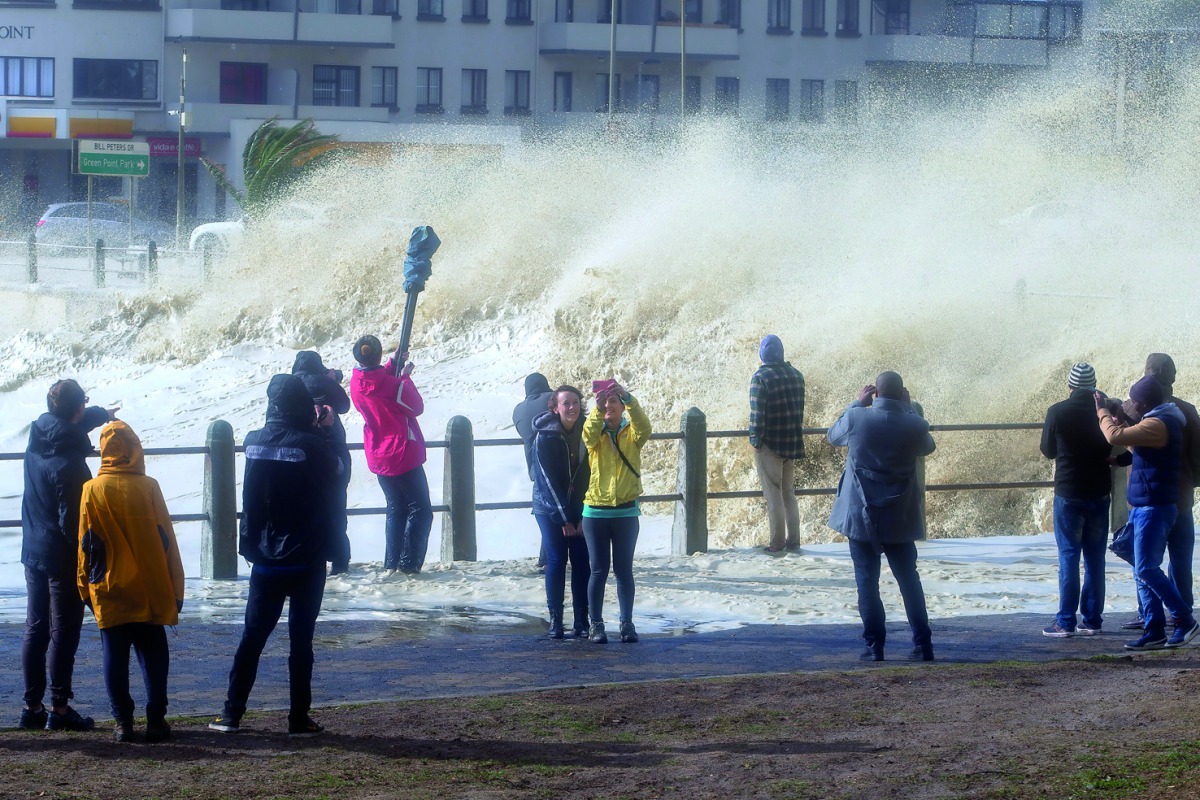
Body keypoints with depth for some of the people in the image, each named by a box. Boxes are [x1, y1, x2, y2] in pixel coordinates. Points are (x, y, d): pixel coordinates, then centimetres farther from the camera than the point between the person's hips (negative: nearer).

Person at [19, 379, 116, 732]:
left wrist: (103, 414, 42)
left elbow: (72, 425, 25)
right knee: (63, 631, 0)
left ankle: (32, 706, 17)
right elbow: (73, 520, -21)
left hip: (34, 553, 8)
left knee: (35, 629, 13)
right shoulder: (69, 463, -23)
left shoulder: (38, 439, 2)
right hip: (63, 557, -8)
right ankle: (59, 708, 3)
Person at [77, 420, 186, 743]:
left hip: (109, 593, 0)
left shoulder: (93, 490, -6)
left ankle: (123, 721, 4)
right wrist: (174, 589, 6)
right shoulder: (148, 487, -6)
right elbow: (166, 541, -1)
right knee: (154, 656, 7)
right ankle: (156, 720, 3)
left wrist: (85, 585, 11)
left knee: (115, 658, 5)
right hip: (150, 592, 0)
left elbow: (86, 544, -1)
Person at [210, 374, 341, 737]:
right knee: (301, 639, 3)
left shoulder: (255, 442, -2)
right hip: (307, 560, -3)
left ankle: (232, 713, 10)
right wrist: (326, 431, 10)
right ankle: (299, 719, 4)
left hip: (266, 559, 3)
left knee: (253, 635, 11)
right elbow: (335, 472, 3)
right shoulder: (312, 445, -15)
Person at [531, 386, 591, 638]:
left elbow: (588, 475, -1)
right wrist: (564, 520, -14)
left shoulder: (585, 433, -3)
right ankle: (555, 620, 1)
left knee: (581, 563, -2)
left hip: (578, 509, 3)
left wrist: (583, 516, -8)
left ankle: (582, 621, 3)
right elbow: (547, 480, -12)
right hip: (550, 509, -3)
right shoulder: (545, 437, -11)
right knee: (556, 561, -6)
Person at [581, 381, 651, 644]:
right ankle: (595, 624, 4)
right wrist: (598, 408, -39)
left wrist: (628, 398, -35)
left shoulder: (631, 433, 3)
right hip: (596, 511, 0)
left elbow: (644, 427, -19)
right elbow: (589, 433, -20)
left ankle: (627, 623, 9)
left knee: (624, 570, 4)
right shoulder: (595, 433, 4)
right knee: (599, 570, 1)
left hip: (626, 511, 0)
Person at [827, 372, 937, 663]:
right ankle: (922, 644, 11)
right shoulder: (914, 426, -9)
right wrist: (908, 408, 13)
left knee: (867, 581, 5)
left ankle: (874, 645, 3)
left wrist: (857, 403, 16)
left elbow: (833, 436, 10)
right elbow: (928, 446, 15)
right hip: (900, 518, 1)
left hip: (862, 517, -1)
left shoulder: (856, 418, -12)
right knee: (909, 579, 12)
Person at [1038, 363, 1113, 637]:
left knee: (1068, 558, 0)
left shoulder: (1057, 412, -10)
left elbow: (1048, 450, 2)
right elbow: (1113, 449, 8)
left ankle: (1066, 622, -2)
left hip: (1068, 493, -3)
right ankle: (1092, 620, 9)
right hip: (1099, 492, 3)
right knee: (1095, 559, 8)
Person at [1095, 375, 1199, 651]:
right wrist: (1119, 421, 19)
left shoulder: (1158, 425, -17)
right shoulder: (1159, 422, 17)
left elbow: (1115, 437, -24)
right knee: (1143, 571, 8)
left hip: (1154, 508, -11)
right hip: (1144, 507, 11)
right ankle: (1154, 631, 9)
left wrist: (1103, 412, -8)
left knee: (1146, 570, -11)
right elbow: (1135, 445, 29)